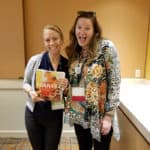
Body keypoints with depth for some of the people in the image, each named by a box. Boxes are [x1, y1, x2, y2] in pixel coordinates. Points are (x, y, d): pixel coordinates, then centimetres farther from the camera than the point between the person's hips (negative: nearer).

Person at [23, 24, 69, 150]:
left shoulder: (67, 64, -7)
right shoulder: (35, 60, -12)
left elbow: (67, 94, 3)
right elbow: (25, 83, 1)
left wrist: (65, 88, -19)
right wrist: (31, 91, -20)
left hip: (55, 116, 1)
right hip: (34, 113, 0)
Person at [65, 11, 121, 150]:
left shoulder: (106, 47, -12)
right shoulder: (74, 51, 5)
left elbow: (115, 83, -13)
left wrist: (108, 116, -14)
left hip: (100, 116, -5)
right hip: (79, 115, 5)